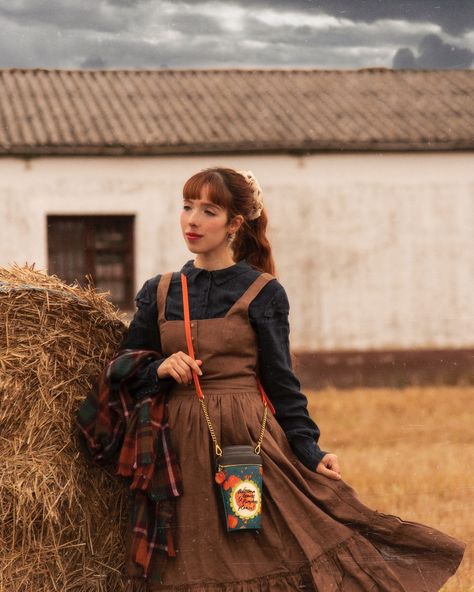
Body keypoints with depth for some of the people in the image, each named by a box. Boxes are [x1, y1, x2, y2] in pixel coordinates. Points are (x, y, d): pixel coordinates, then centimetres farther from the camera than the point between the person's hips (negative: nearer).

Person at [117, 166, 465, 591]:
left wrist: (310, 452, -8)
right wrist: (160, 370, -10)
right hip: (182, 447, 3)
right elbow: (127, 376, 12)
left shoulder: (262, 293, 0)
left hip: (250, 441, -3)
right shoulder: (158, 293, 9)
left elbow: (282, 382, 1)